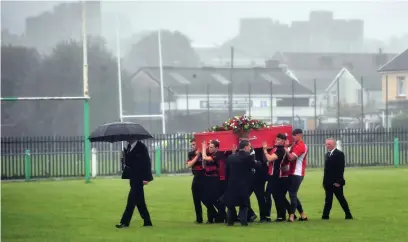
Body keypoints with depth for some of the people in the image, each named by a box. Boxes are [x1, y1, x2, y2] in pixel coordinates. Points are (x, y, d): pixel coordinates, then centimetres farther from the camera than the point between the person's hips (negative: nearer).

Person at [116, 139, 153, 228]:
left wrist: (146, 178, -16)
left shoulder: (141, 147, -11)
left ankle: (125, 222, -9)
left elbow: (147, 162, -13)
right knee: (139, 201, 11)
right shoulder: (128, 146, 10)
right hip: (133, 177, 8)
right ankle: (147, 222, 17)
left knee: (132, 199, -9)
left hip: (138, 178, -8)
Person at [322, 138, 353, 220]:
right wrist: (325, 181, 8)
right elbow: (326, 169, 15)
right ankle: (325, 216, 3)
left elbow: (341, 169, -15)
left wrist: (338, 181, -20)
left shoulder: (339, 154, -8)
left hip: (336, 182, -6)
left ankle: (348, 215, 8)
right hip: (328, 182, 6)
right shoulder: (327, 155, 15)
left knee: (341, 199, 0)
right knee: (328, 200, 5)